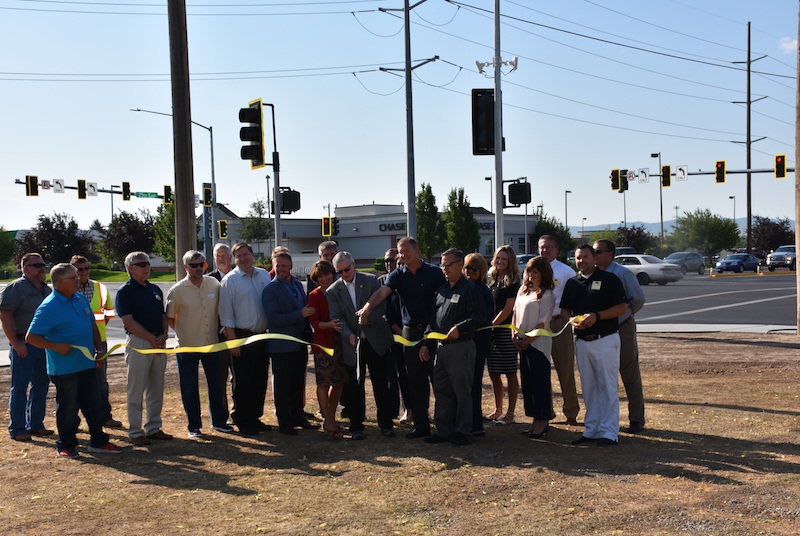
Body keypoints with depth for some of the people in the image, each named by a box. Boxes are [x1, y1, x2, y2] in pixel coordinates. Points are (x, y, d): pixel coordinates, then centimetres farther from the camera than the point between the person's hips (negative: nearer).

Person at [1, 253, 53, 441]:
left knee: (41, 385, 11)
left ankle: (36, 424, 21)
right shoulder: (15, 288, -7)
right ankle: (17, 429, 6)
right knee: (20, 387, -1)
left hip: (44, 345, 7)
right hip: (23, 346, -7)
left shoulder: (47, 289, 14)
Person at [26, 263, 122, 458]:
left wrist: (99, 348, 11)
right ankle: (66, 446, 20)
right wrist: (56, 346, -22)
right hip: (64, 368, -7)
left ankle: (98, 441, 23)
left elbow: (92, 325, 19)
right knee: (68, 407, 4)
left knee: (94, 404, 12)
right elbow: (31, 337, -14)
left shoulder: (80, 298, 9)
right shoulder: (49, 307, -15)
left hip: (86, 364, 7)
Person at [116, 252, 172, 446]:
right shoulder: (125, 291, -6)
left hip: (158, 343, 7)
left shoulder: (155, 290, 15)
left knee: (156, 389, 12)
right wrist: (152, 338, -15)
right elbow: (128, 321, -14)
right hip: (138, 343, -7)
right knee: (136, 391, 0)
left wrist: (163, 335, -2)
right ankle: (135, 432, 8)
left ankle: (154, 428, 21)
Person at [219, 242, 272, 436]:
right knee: (242, 382, 2)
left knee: (260, 380, 12)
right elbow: (226, 314, -7)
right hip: (242, 337, -5)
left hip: (262, 336, 5)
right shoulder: (230, 280, -6)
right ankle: (242, 421, 14)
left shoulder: (264, 275, 9)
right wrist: (232, 340, -11)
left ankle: (255, 417, 25)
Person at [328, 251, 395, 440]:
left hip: (376, 340, 0)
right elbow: (336, 317, -5)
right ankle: (356, 427, 17)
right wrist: (349, 334, -22)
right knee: (355, 387, 5)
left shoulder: (371, 280, 1)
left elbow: (382, 305, -3)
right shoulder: (333, 291, 1)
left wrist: (369, 318, -21)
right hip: (352, 345, 0)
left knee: (381, 385, 6)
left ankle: (386, 424, 18)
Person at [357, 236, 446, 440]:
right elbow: (382, 291, -13)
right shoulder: (398, 275, 3)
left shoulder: (434, 272, -2)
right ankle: (421, 424, 17)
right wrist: (367, 306, -32)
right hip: (410, 332, 3)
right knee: (415, 381, 8)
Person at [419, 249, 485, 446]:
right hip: (441, 347, 8)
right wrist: (426, 344, 13)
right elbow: (432, 319, 19)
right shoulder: (441, 290, 17)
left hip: (461, 347, -8)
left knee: (462, 393, 1)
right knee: (441, 391, 12)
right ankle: (443, 431, 21)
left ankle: (462, 432, 11)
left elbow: (479, 316, -15)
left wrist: (460, 328, -27)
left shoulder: (469, 289, -6)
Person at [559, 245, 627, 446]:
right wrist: (572, 321, -6)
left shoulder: (609, 279, -3)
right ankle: (591, 430, 19)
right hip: (581, 341, 5)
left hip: (606, 340, -5)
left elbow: (622, 307, -6)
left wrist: (596, 316, -17)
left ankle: (608, 432, 3)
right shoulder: (572, 283, 13)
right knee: (588, 388, 11)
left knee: (607, 386, -3)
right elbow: (564, 310, 16)